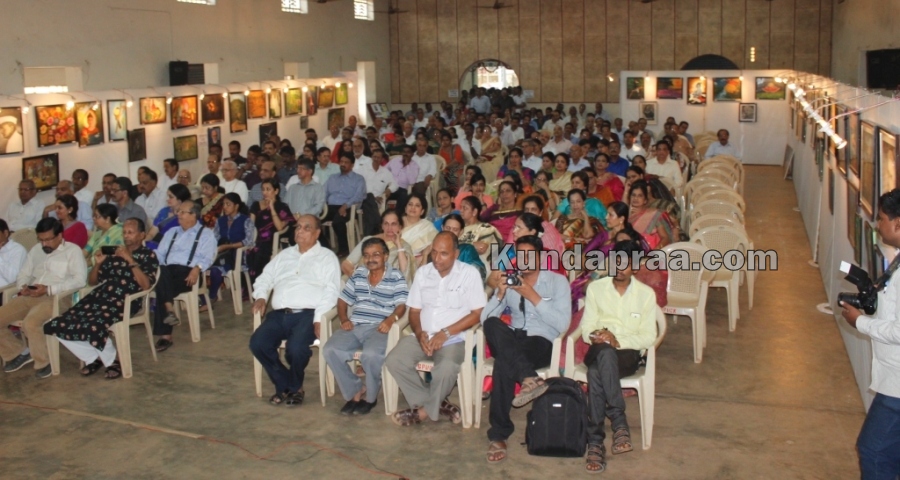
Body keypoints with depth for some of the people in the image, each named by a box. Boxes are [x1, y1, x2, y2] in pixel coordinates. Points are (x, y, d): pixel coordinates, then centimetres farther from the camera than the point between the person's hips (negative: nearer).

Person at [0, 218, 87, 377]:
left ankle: (43, 362, -12)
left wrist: (49, 289, -19)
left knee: (30, 322, -34)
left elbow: (80, 280, -12)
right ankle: (17, 353, 12)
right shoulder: (35, 250, 22)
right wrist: (23, 286, -2)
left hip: (57, 297, -7)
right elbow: (23, 274, 24)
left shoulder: (73, 250, 1)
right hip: (30, 296, 7)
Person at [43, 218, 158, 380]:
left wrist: (130, 260, -12)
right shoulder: (114, 253, 23)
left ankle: (111, 361, -5)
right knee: (59, 325, -13)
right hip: (99, 296, 6)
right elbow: (92, 282, 25)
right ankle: (93, 358, 7)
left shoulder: (148, 255, 8)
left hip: (123, 300, -6)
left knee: (94, 327, -34)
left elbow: (146, 285, -9)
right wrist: (98, 263, 6)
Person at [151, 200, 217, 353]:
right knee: (161, 272, -34)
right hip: (168, 271, 4)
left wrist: (197, 269, -22)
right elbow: (159, 254, 22)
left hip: (188, 273, -4)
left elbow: (207, 257, -2)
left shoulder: (205, 234, 13)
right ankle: (169, 310, -43)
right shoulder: (171, 232, 31)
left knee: (162, 287, -33)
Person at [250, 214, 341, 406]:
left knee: (295, 347, -32)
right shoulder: (284, 255, 27)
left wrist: (319, 318, -16)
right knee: (257, 343, -21)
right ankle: (284, 385, 0)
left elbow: (331, 291, -3)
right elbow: (265, 278, 26)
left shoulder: (327, 257, 9)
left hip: (307, 314, -5)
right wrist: (260, 296, 3)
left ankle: (293, 386, 0)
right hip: (279, 314, 5)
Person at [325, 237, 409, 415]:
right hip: (354, 326, 5)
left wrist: (391, 319, -27)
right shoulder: (358, 274, 19)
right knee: (329, 350, -21)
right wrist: (344, 319, 3)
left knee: (371, 354, -35)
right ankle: (355, 391, -6)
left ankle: (370, 396, -7)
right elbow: (343, 300, 21)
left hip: (379, 328, -5)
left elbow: (401, 305, -7)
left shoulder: (396, 277, 4)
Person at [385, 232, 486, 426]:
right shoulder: (422, 272, 10)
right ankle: (437, 404, -11)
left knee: (446, 368, -35)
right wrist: (419, 333, -10)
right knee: (394, 360, -21)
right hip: (423, 336, 5)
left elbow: (477, 313, -7)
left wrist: (445, 333, -15)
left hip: (453, 339, -4)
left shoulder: (469, 273, -4)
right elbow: (414, 310, 11)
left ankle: (424, 410, -8)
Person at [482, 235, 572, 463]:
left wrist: (533, 297, -15)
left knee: (503, 363, -38)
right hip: (511, 342, 4)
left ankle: (498, 435, -32)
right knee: (492, 324, -34)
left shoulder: (557, 281, 4)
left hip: (541, 343, -4)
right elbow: (484, 319, 6)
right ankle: (529, 378, -45)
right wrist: (500, 294, -11)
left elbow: (562, 324, -10)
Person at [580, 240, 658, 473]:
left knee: (596, 372, -36)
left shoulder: (646, 294, 3)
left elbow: (649, 337, -1)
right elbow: (586, 329, 6)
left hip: (628, 352, -1)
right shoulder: (595, 288, 7)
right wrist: (595, 336, -18)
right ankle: (619, 421, -36)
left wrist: (618, 341, -17)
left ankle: (595, 442, -34)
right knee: (605, 353, -38)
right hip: (599, 350, 1)